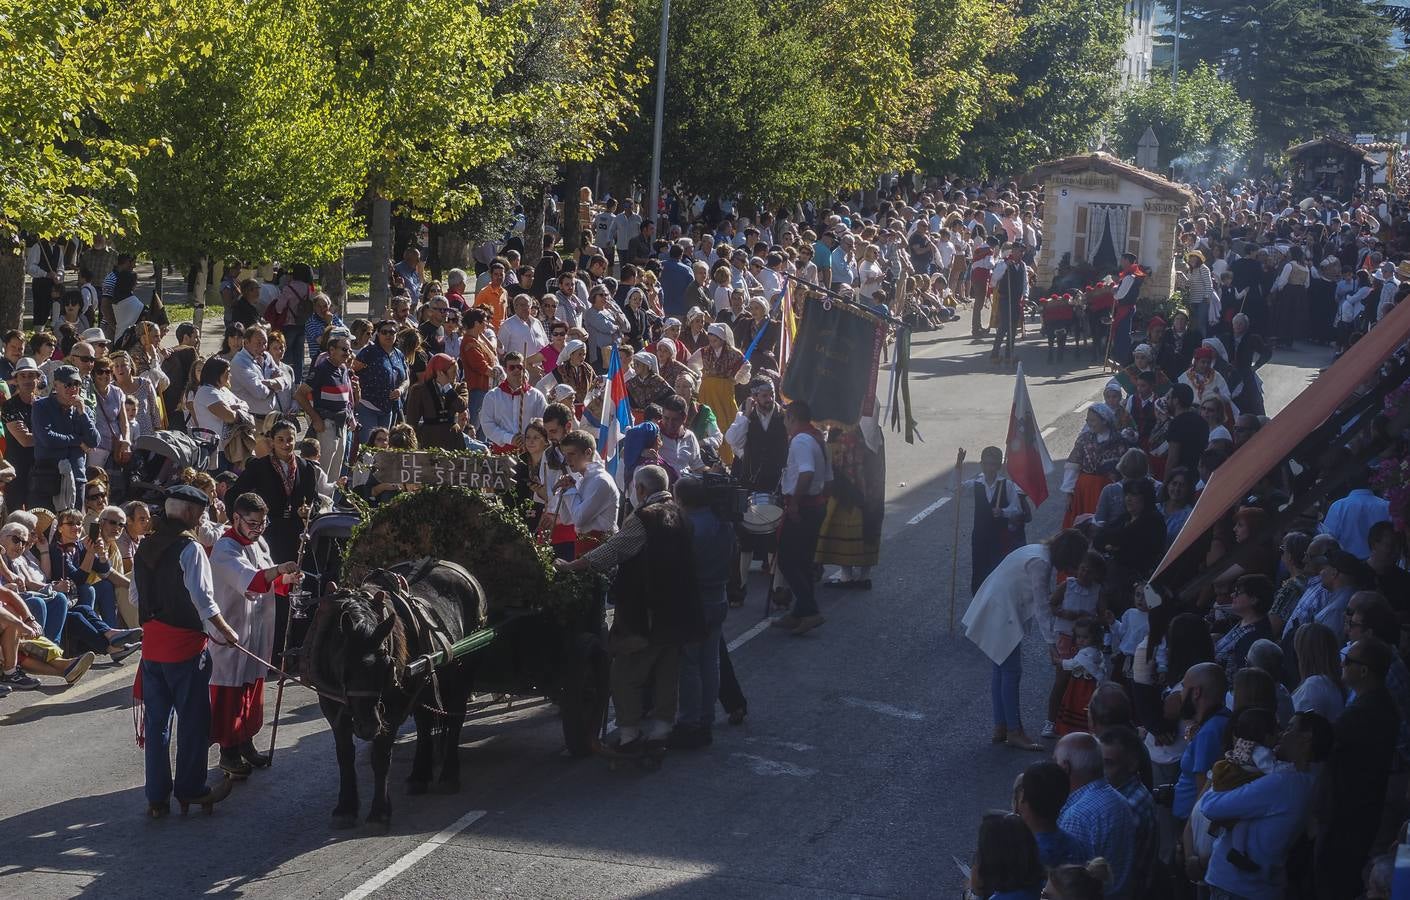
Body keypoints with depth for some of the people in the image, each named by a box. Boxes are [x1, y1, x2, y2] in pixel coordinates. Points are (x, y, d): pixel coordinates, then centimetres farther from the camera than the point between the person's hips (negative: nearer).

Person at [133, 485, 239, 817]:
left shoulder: (145, 548, 9)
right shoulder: (190, 549, -14)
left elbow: (136, 594, 16)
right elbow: (203, 599, -17)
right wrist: (227, 632, -7)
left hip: (152, 642, 7)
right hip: (185, 643, -7)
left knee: (156, 719, 10)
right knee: (193, 719, 6)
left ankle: (157, 796, 14)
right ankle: (190, 789, 14)